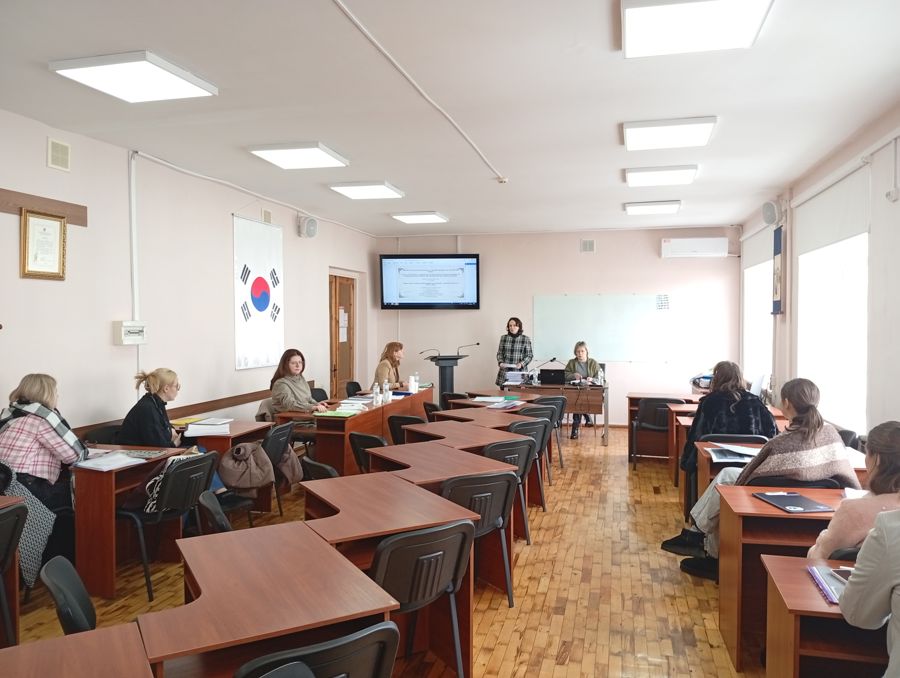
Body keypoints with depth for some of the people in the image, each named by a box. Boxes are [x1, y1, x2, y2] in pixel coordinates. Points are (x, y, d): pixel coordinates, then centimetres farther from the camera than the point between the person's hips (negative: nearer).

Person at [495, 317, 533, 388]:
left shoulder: (526, 339, 2)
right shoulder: (503, 338, 9)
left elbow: (529, 355, 3)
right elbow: (499, 353, 14)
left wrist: (522, 364, -13)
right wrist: (500, 362, -5)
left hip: (519, 372, -2)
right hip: (504, 373, 2)